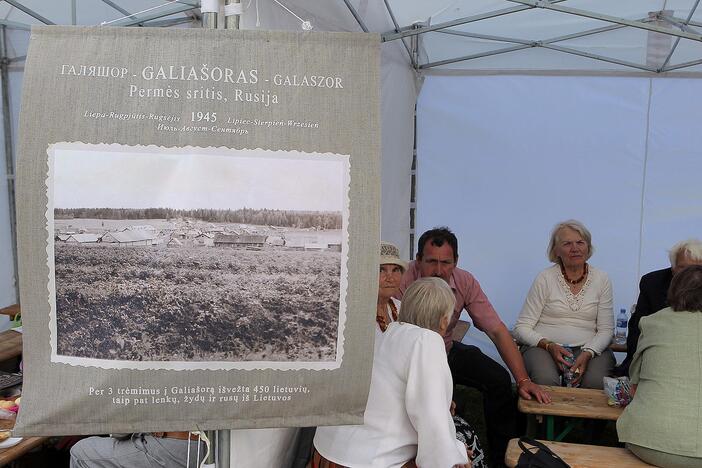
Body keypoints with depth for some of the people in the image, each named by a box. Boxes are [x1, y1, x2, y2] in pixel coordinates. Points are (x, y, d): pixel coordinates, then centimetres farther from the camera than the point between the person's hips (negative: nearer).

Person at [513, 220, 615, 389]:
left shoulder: (601, 279, 8)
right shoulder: (545, 278, 1)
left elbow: (606, 330, 6)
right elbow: (521, 328, -1)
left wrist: (587, 353, -13)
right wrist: (549, 345, -17)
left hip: (590, 349, 2)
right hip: (545, 347, -1)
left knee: (596, 383, -31)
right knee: (546, 381, -32)